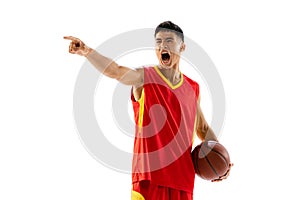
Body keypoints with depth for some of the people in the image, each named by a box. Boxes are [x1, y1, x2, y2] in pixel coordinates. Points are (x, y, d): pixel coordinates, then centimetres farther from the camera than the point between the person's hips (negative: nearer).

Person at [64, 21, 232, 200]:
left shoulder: (193, 88, 12)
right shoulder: (144, 78, -2)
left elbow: (203, 129, 24)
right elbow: (115, 71, -23)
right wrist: (87, 51, -41)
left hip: (183, 181, 4)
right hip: (149, 177, -4)